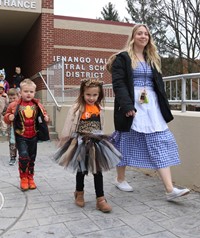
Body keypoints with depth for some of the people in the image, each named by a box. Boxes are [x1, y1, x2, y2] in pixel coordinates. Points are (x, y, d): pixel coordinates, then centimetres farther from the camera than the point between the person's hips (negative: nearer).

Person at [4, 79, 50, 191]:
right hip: (21, 136, -3)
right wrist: (9, 117, -19)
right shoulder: (14, 105, -7)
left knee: (32, 158, 12)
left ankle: (30, 178, 31)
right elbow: (7, 116, 3)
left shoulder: (37, 105, 0)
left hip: (33, 136, 3)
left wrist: (46, 118, -9)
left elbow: (44, 114, 12)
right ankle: (23, 178, 8)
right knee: (24, 155, -16)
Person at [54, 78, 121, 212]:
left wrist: (100, 139, 14)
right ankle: (79, 194, 36)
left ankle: (100, 199, 12)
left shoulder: (99, 109, 1)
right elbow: (68, 127, -10)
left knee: (98, 171, 5)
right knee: (81, 170, 13)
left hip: (96, 143, 3)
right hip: (81, 144, -3)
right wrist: (64, 143, -7)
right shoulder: (77, 108, -13)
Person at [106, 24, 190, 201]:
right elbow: (118, 84, -11)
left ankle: (170, 189, -5)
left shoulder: (153, 59, 18)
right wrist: (127, 106, -21)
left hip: (152, 105, 5)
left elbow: (159, 84, 19)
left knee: (160, 143, -4)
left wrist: (163, 107, 11)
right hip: (131, 105, -5)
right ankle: (120, 179, 26)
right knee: (126, 141, 6)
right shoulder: (122, 58, 0)